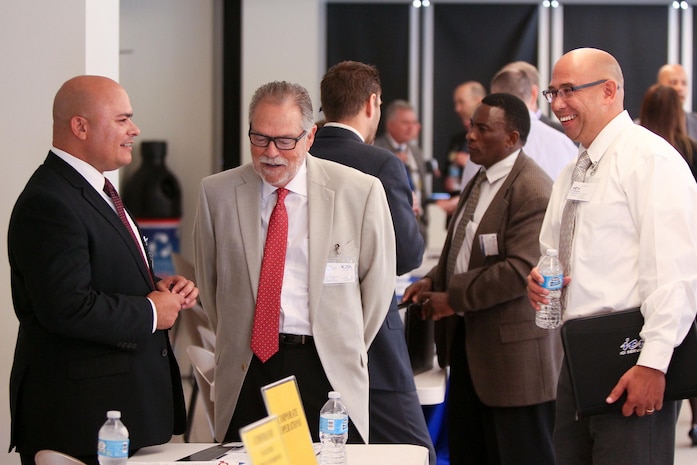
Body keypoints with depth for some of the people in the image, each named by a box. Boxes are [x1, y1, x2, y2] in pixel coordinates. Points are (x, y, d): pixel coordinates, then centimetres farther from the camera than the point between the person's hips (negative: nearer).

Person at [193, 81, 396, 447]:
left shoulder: (359, 192, -3)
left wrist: (347, 348, 9)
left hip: (328, 374, -1)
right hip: (246, 373, 1)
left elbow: (378, 280, 6)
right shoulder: (217, 193, 2)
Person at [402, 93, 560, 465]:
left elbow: (522, 269, -25)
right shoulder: (480, 182, 14)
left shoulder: (533, 191, -18)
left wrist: (453, 298, -18)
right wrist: (434, 281, 5)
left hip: (512, 350, -10)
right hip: (468, 342, 10)